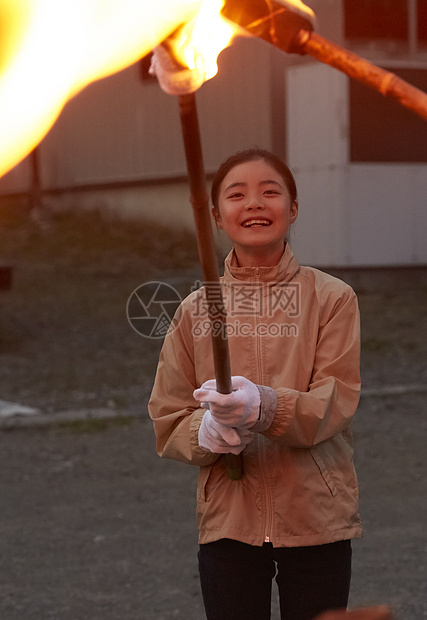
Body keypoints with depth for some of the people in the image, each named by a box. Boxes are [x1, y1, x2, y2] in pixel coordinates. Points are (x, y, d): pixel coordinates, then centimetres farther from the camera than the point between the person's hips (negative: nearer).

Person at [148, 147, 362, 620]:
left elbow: (336, 401, -12)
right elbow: (168, 422, 3)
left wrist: (263, 407, -30)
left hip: (316, 522, -1)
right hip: (227, 521, 1)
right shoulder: (196, 310, 4)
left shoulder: (332, 298, -2)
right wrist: (208, 431, -19)